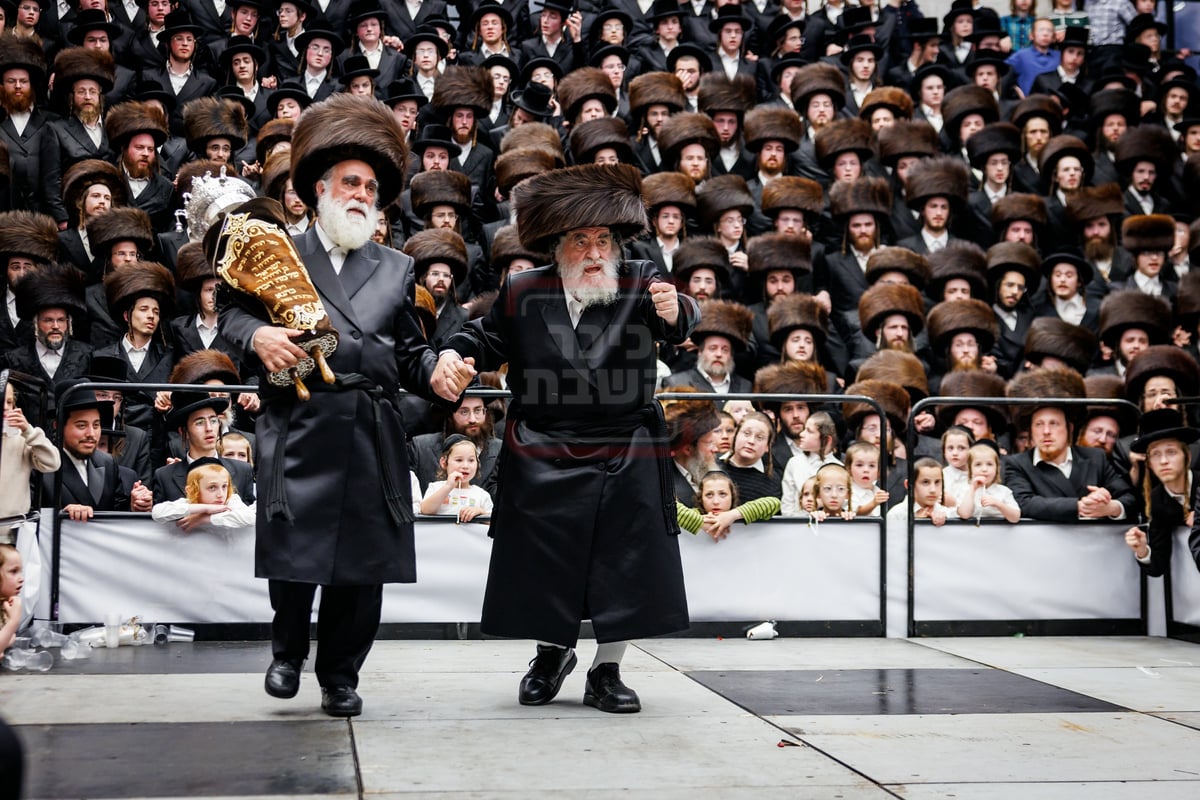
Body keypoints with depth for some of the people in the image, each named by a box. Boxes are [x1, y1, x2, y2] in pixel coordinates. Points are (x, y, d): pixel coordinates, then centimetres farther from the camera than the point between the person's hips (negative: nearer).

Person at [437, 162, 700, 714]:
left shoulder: (639, 284, -2)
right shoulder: (522, 293, 3)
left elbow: (681, 326, -19)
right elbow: (488, 337, 15)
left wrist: (674, 312, -43)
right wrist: (454, 355, -6)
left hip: (627, 459, -1)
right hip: (543, 458, 1)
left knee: (622, 563, 2)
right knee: (542, 561, 8)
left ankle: (607, 671, 18)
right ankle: (552, 652, 33)